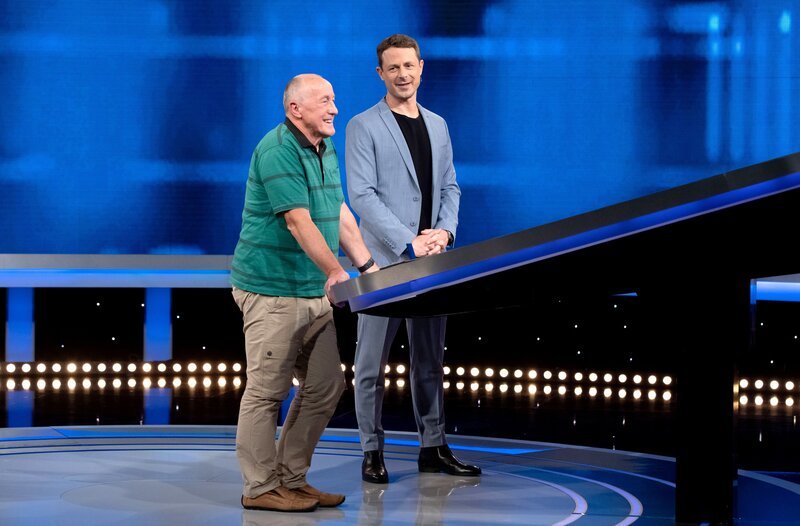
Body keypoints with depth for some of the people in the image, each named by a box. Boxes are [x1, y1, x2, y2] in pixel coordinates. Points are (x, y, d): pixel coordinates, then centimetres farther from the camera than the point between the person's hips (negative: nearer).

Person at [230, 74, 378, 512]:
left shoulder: (326, 150, 14)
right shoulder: (278, 150, -16)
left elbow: (340, 212, 17)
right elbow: (299, 221, -22)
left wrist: (366, 265, 10)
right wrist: (336, 272, -23)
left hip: (314, 293, 10)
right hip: (272, 291, -9)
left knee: (326, 387, 9)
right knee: (267, 391, -4)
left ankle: (292, 479, 18)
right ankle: (260, 488, 4)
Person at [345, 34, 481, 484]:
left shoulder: (437, 125, 15)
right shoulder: (364, 127, -3)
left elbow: (449, 186, 15)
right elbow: (362, 196, -11)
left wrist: (446, 231, -5)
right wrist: (408, 243, -18)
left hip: (430, 261, 5)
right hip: (384, 261, -5)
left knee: (431, 359, 10)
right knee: (373, 362, 0)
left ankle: (434, 447, 17)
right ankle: (373, 452, 6)